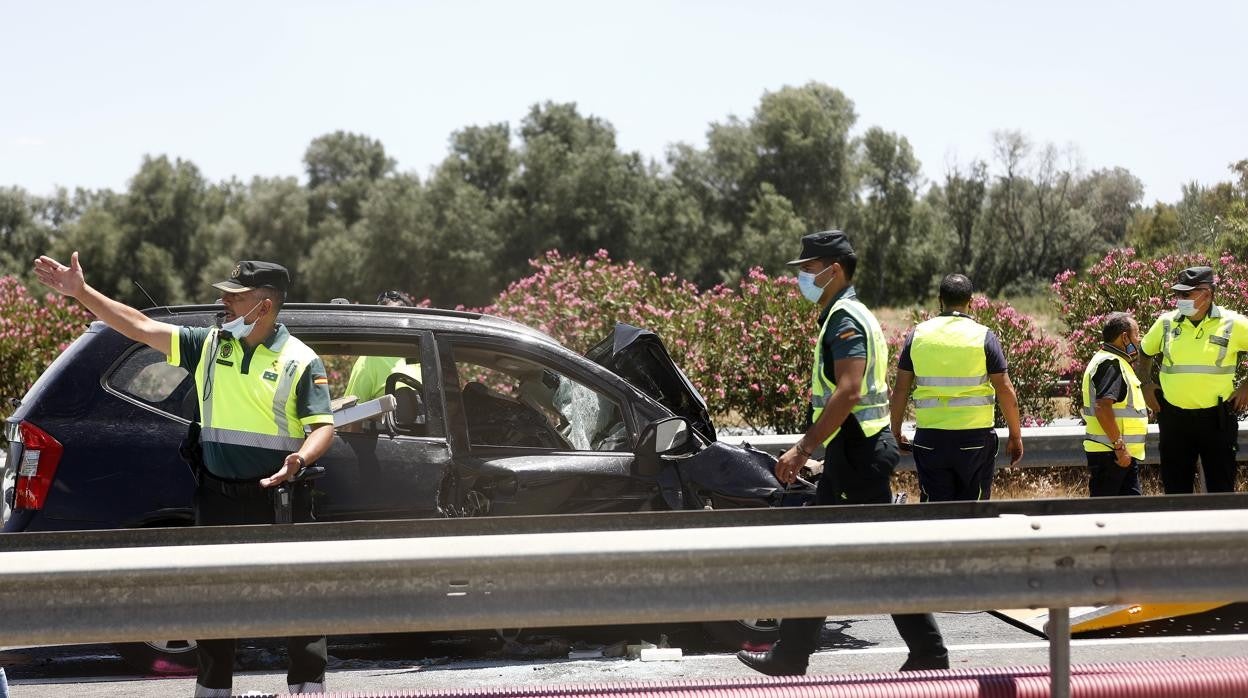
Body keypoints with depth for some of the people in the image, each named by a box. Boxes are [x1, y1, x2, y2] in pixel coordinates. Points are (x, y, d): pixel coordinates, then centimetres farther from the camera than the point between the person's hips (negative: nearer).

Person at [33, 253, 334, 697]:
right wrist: (82, 292, -3)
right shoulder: (209, 345, 5)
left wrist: (300, 459, -31)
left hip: (279, 497, -4)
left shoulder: (299, 361, -7)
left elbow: (323, 427, -10)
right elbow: (140, 327, 3)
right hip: (218, 498, 5)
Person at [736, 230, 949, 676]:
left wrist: (804, 449, -25)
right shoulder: (845, 315, 17)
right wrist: (808, 448, 21)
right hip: (852, 451, 11)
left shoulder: (845, 317, -14)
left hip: (857, 452, -11)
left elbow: (848, 392, -26)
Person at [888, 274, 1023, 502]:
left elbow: (900, 390, 4)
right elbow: (1005, 391, -4)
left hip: (929, 438, 2)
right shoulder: (983, 336, -3)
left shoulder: (918, 334, 3)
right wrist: (1015, 436, 5)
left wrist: (896, 432, 15)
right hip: (974, 438, -2)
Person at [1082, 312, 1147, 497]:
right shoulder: (1110, 364, -15)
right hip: (1110, 454, -11)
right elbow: (1102, 407, -27)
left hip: (1124, 453, 11)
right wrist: (1120, 446, -26)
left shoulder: (1115, 362, 19)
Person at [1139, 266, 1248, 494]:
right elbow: (1145, 352, 22)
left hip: (1216, 417, -3)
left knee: (1221, 488, 3)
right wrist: (1147, 385, 11)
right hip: (1174, 417, 3)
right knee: (1175, 488, 8)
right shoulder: (1166, 323, 5)